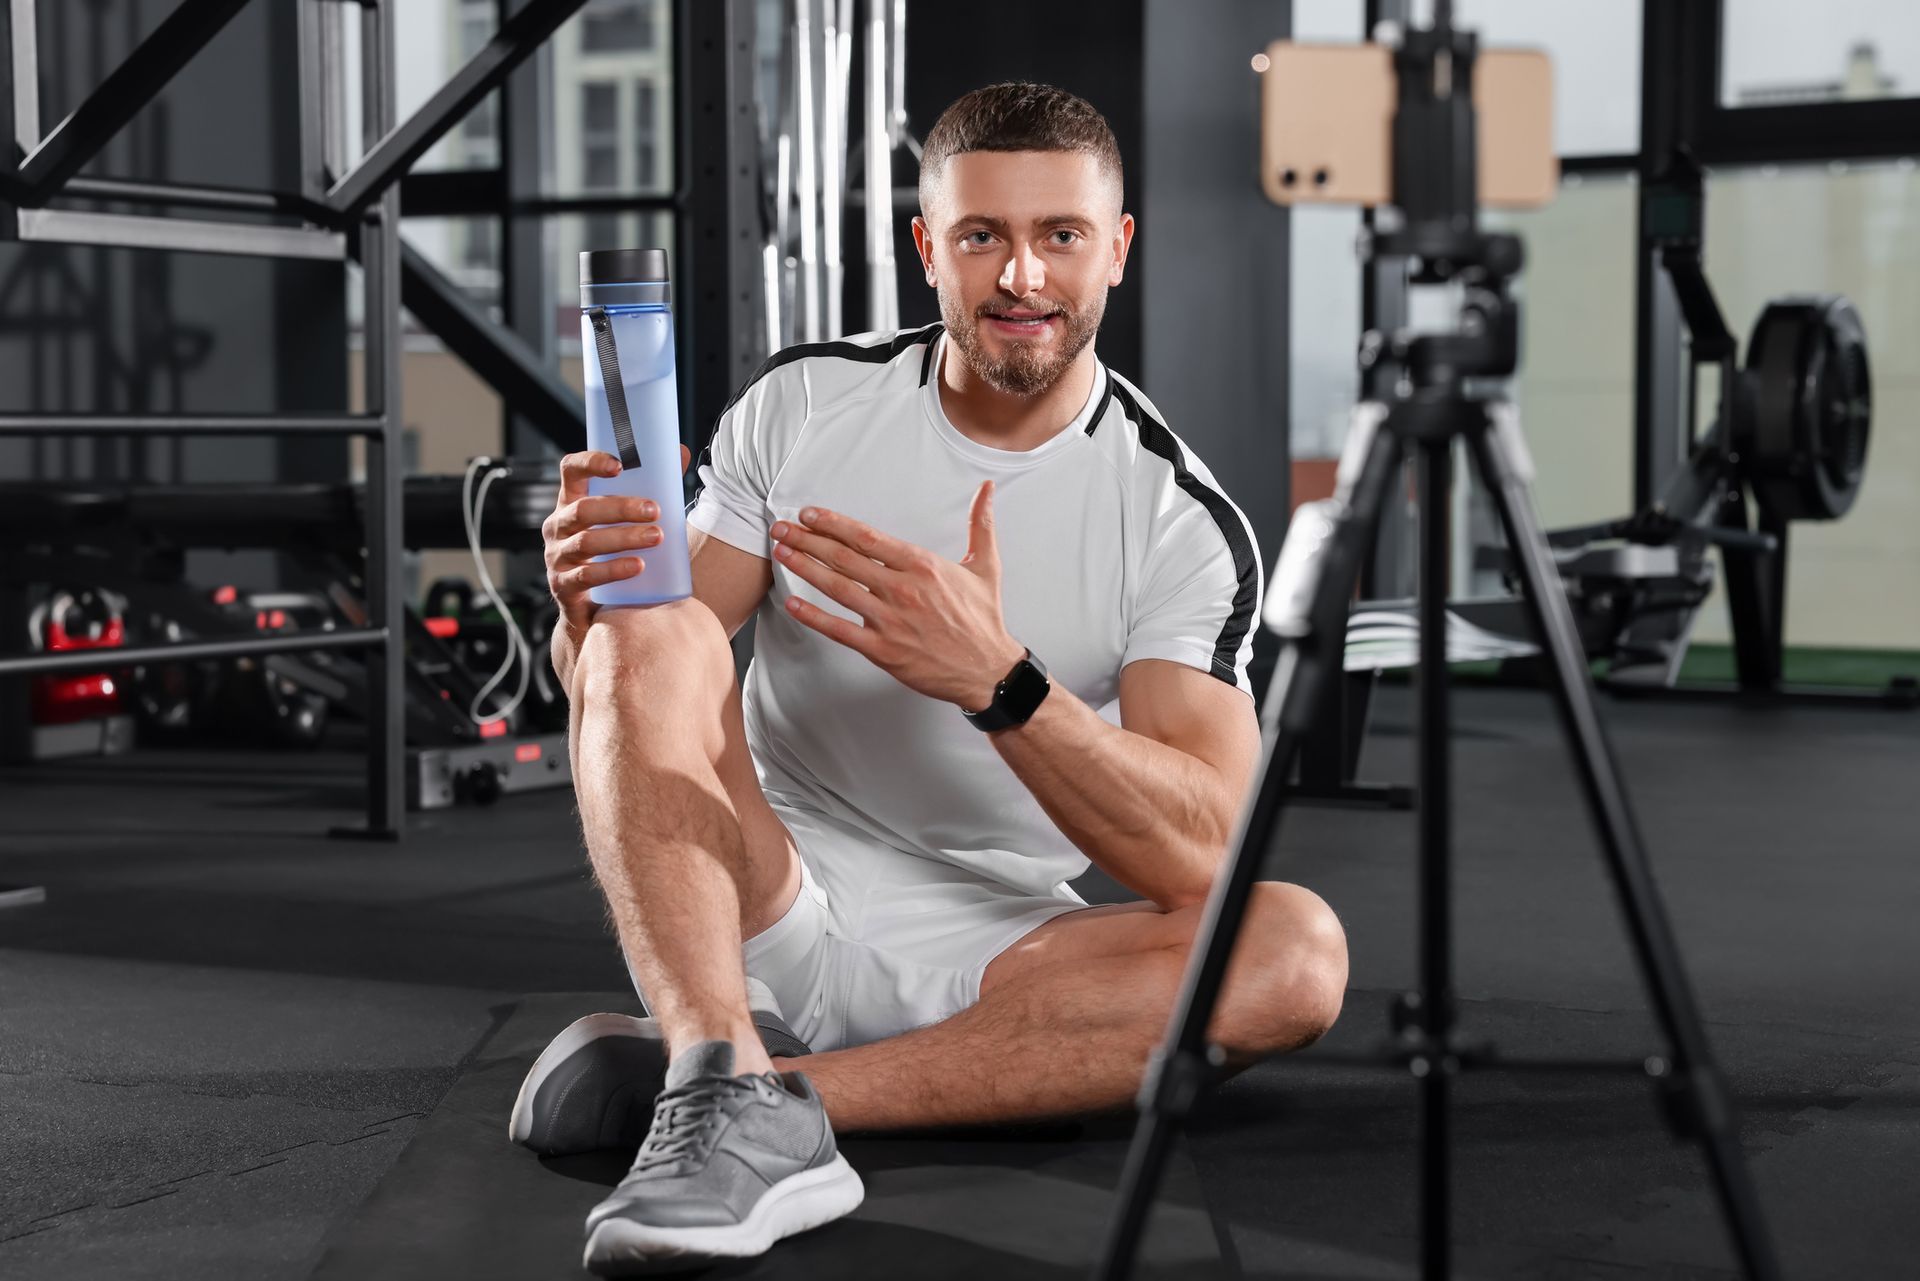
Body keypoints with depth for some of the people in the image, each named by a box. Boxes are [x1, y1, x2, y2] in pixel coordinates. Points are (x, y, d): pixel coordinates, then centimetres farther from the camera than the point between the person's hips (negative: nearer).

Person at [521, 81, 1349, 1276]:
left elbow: (1199, 853, -18)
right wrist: (590, 607, -25)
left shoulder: (1182, 518, -7)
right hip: (769, 913, 1)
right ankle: (743, 1106, -43)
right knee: (649, 632, -24)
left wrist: (998, 679, -34)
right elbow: (642, 685, 0)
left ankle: (732, 1079, -34)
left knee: (1298, 952, -28)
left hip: (986, 953, 0)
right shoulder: (802, 403, 0)